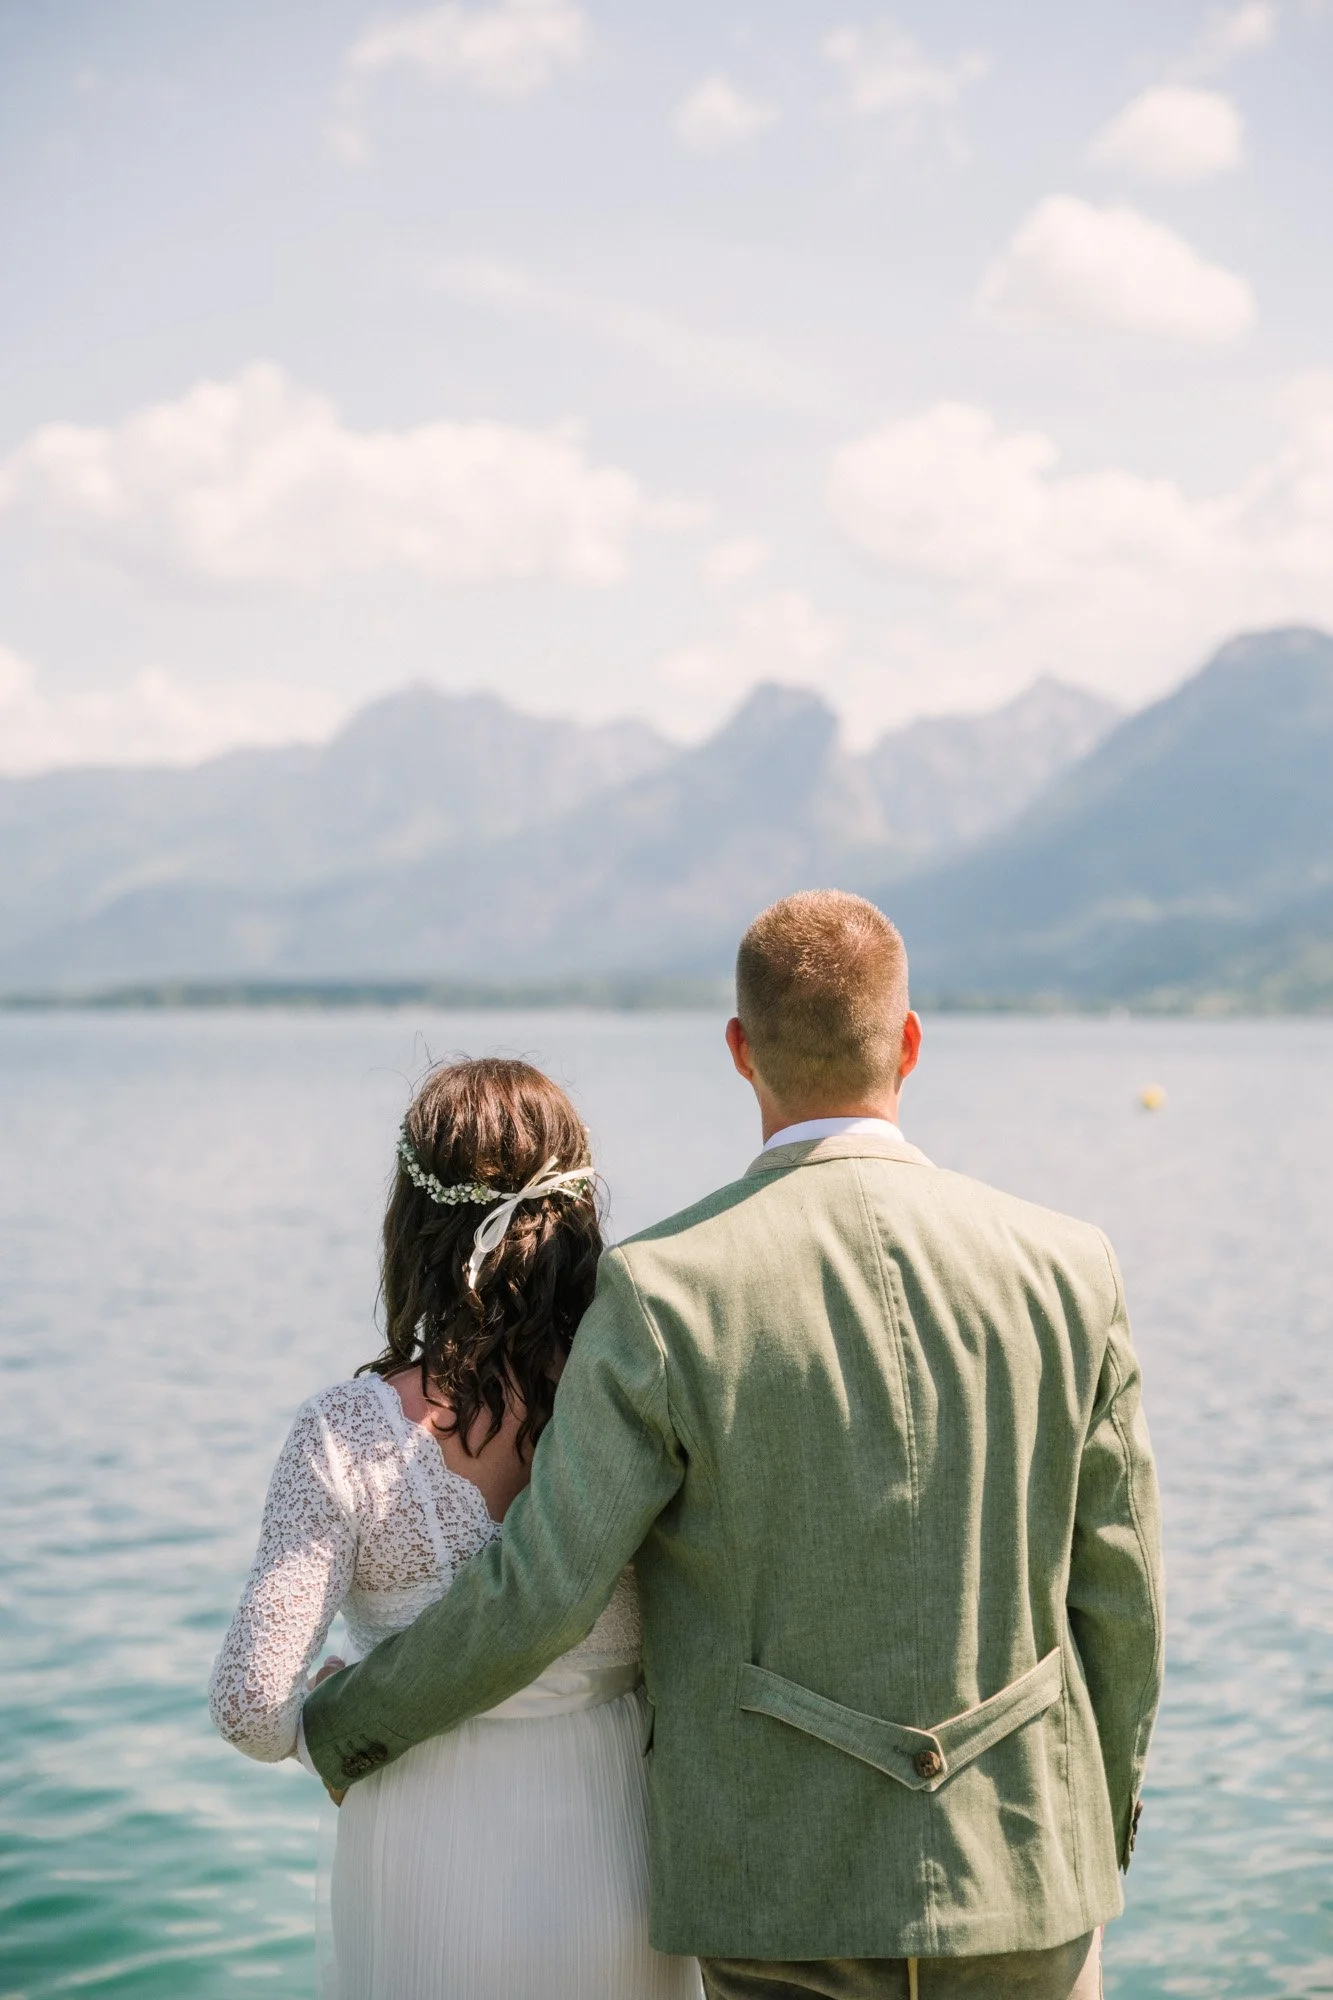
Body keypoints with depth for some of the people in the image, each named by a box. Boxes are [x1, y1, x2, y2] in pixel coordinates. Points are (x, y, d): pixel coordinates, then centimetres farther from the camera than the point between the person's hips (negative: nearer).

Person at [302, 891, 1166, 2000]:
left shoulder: (666, 1293, -14)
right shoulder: (1063, 1269, -6)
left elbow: (538, 1595, -13)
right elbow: (1118, 1596, 1)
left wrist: (351, 1723, 6)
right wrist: (1107, 1823, 16)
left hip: (782, 1887, -1)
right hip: (1017, 1869, 2)